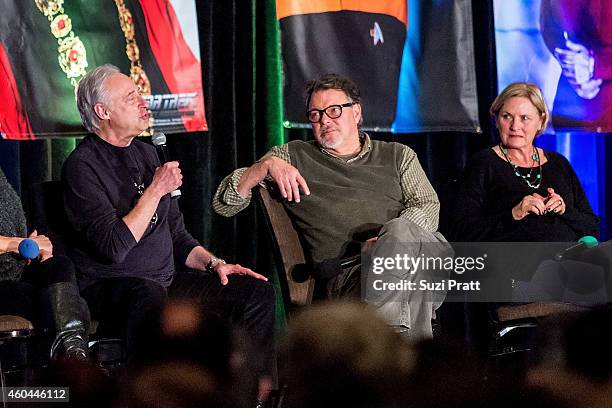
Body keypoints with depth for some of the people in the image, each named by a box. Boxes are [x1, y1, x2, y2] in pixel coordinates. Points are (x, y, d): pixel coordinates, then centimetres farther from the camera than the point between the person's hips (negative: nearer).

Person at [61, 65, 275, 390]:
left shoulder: (145, 154, 18)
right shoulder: (82, 165, -8)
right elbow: (115, 247, -19)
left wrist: (213, 263, 8)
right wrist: (156, 190, -14)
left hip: (166, 282, 8)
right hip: (108, 287, -8)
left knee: (257, 290, -6)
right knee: (150, 295, -42)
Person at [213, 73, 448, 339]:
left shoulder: (397, 155, 26)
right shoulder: (292, 156, 23)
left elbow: (428, 205, 11)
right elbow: (224, 204, 18)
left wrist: (392, 237, -11)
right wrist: (267, 165, -1)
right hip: (345, 274, -2)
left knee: (399, 229, -35)